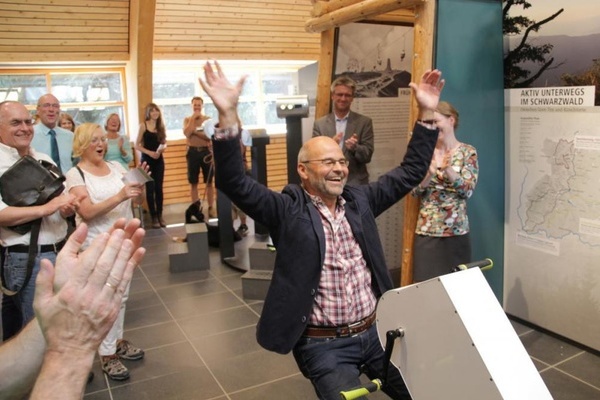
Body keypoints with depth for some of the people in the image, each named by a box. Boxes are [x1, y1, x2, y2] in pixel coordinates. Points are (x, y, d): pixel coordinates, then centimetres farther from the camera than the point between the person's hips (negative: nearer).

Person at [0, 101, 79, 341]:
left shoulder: (45, 159, 11)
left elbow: (62, 201, 15)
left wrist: (67, 208, -7)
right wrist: (47, 208, -26)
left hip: (58, 252, 8)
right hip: (26, 258, -7)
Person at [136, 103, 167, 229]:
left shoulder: (161, 126, 7)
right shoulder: (143, 125, -5)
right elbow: (137, 145, -5)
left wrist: (162, 148, -8)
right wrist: (149, 152, -17)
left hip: (159, 160, 4)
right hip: (147, 160, -4)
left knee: (159, 188, 7)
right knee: (150, 189, 0)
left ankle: (160, 215, 15)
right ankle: (154, 217, 7)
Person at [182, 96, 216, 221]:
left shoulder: (207, 119, 5)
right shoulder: (187, 119, 6)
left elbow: (210, 136, -9)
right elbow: (187, 133, -13)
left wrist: (195, 132, -16)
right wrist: (193, 118, -9)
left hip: (206, 151, 0)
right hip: (193, 152, 1)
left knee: (209, 182, 2)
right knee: (193, 182, 5)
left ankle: (211, 208, 8)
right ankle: (195, 207, 14)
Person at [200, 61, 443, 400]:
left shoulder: (360, 200, 4)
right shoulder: (288, 210, -10)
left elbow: (411, 172, 8)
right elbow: (235, 183, -21)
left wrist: (427, 112, -1)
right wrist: (228, 116, -33)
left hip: (377, 331, 5)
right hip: (324, 344, -4)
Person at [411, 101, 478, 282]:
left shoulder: (467, 152, -1)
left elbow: (468, 190, -10)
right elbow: (414, 191, 0)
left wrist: (448, 170, -25)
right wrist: (430, 173, -18)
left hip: (456, 231, -1)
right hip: (426, 230, 2)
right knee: (425, 281, 2)